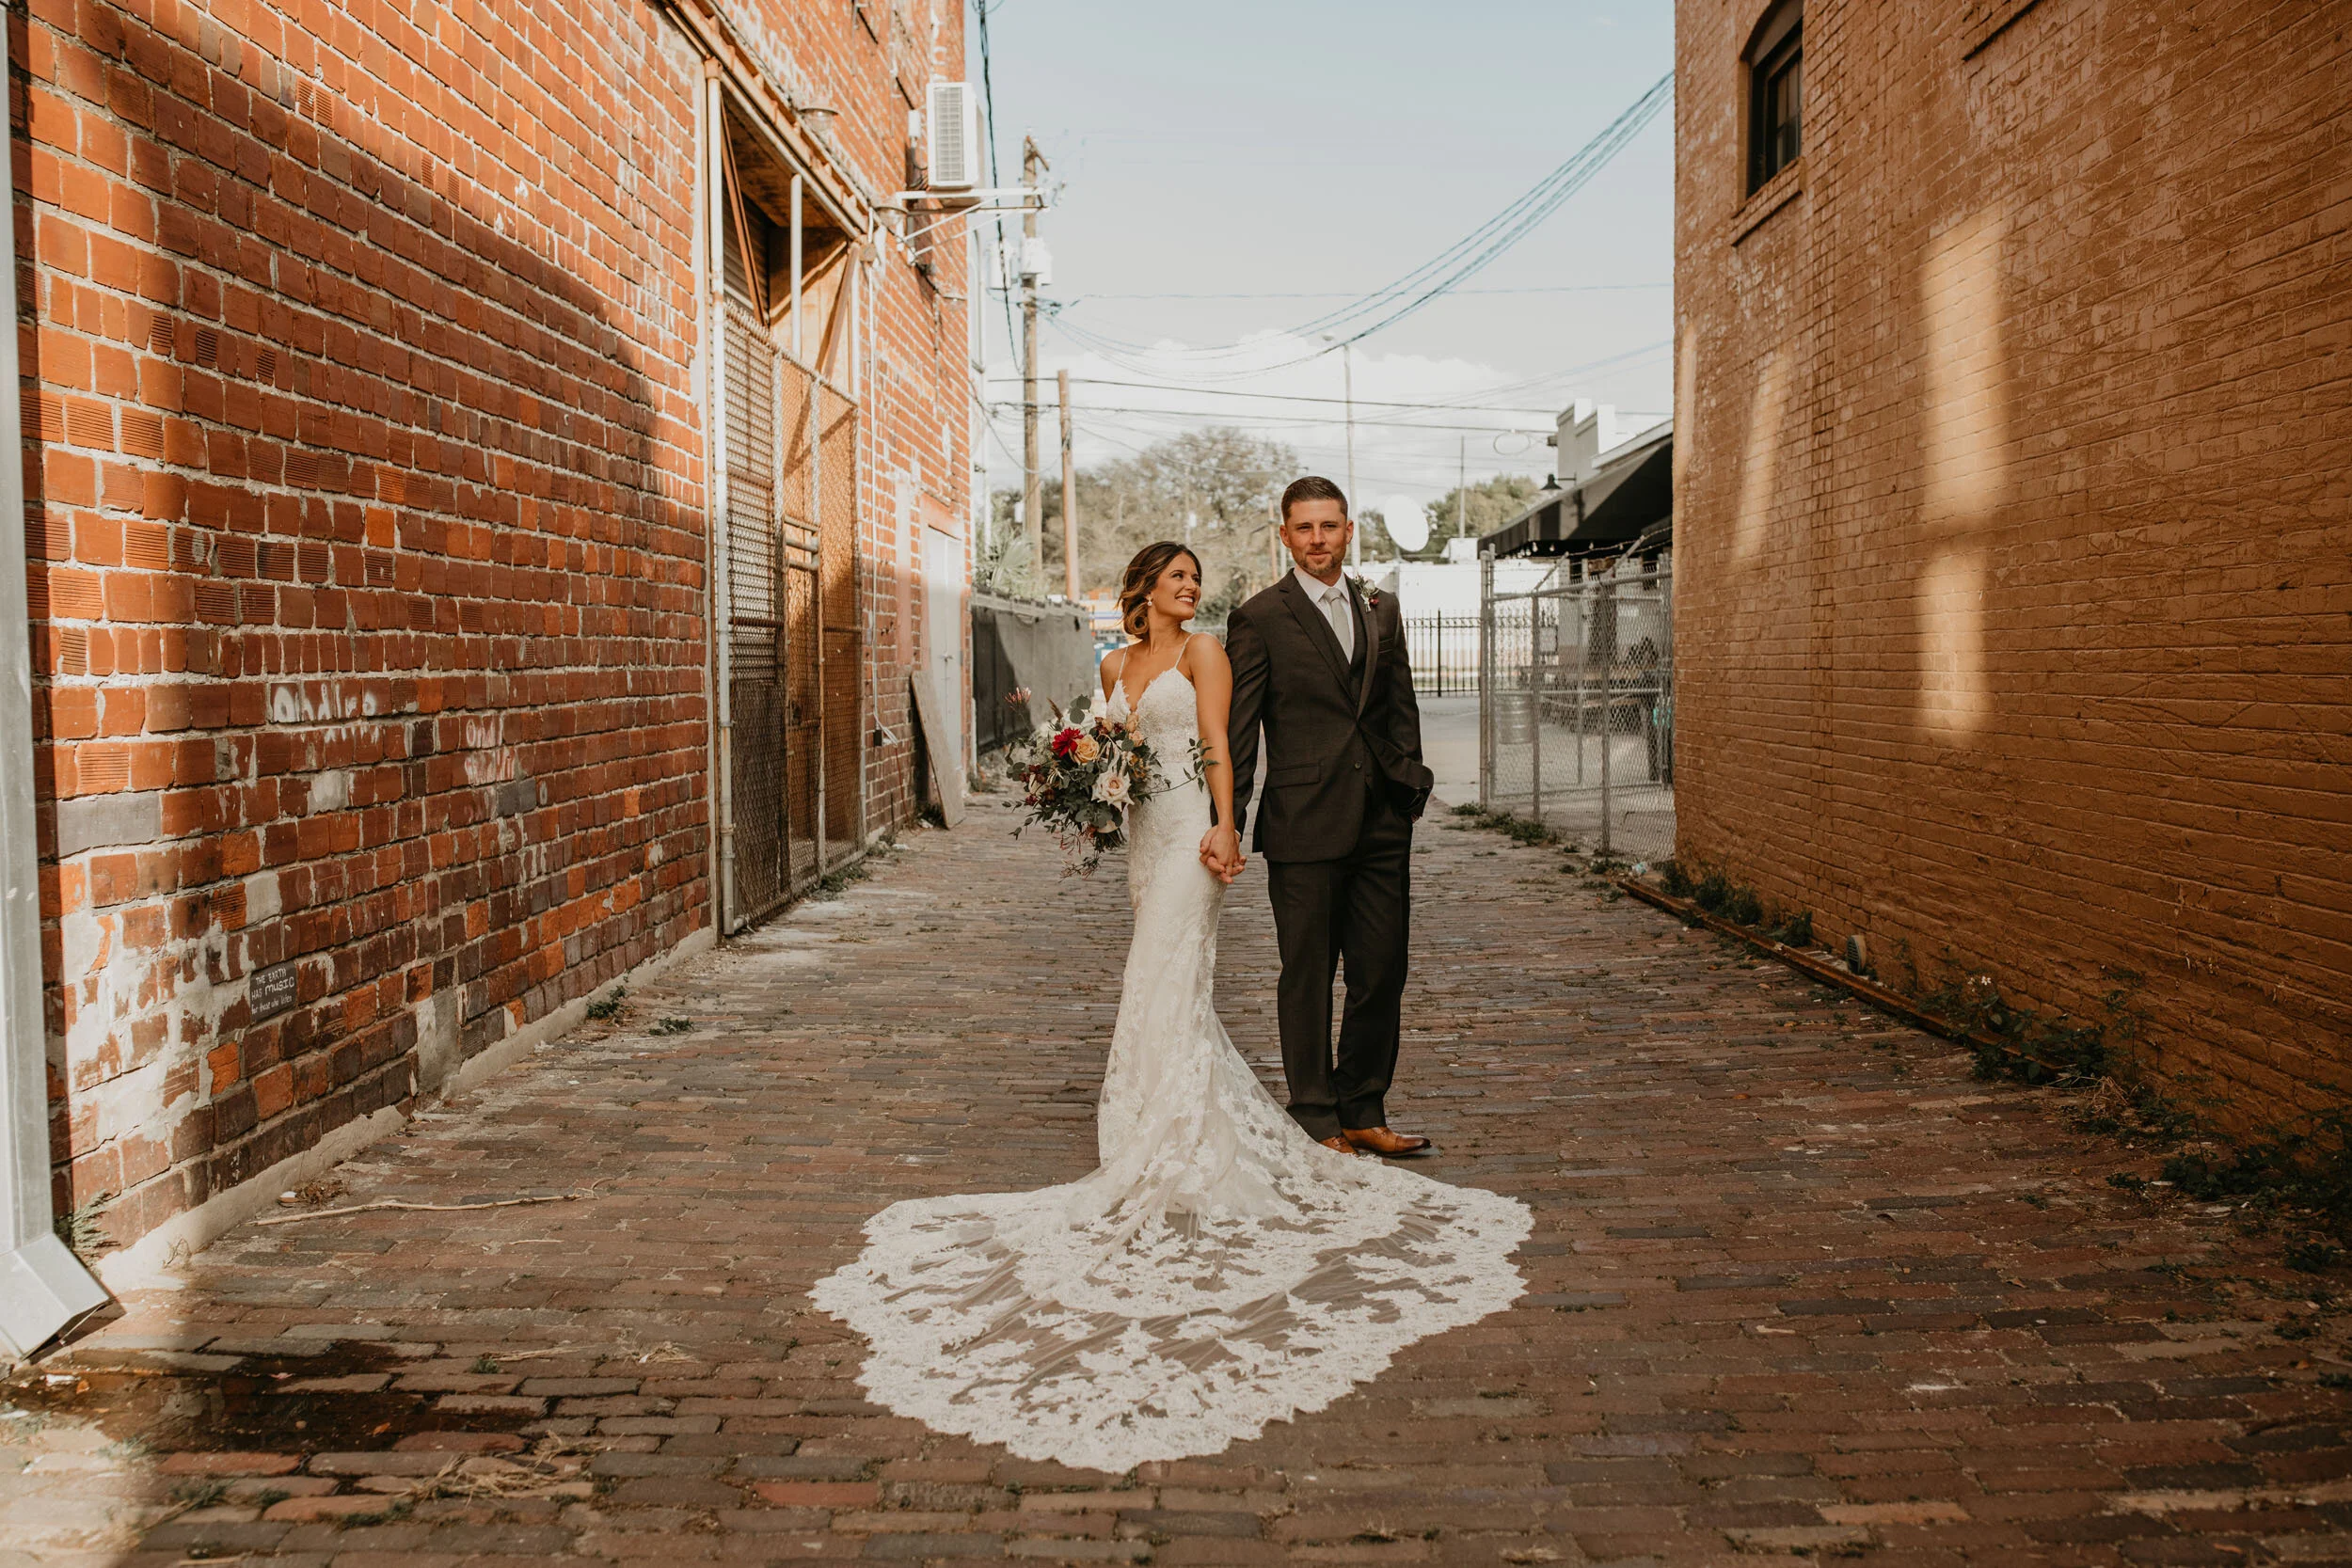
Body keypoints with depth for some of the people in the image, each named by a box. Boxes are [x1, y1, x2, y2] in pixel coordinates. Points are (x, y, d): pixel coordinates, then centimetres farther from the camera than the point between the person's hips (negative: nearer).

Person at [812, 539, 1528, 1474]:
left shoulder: (1202, 653, 1)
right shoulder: (1116, 666, 18)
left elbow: (1218, 747, -7)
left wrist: (1223, 827, -19)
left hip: (1189, 827, -6)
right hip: (1141, 830, 6)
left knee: (1165, 987, -11)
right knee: (1175, 986, 8)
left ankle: (1167, 1167, -9)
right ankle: (1209, 1140, 18)